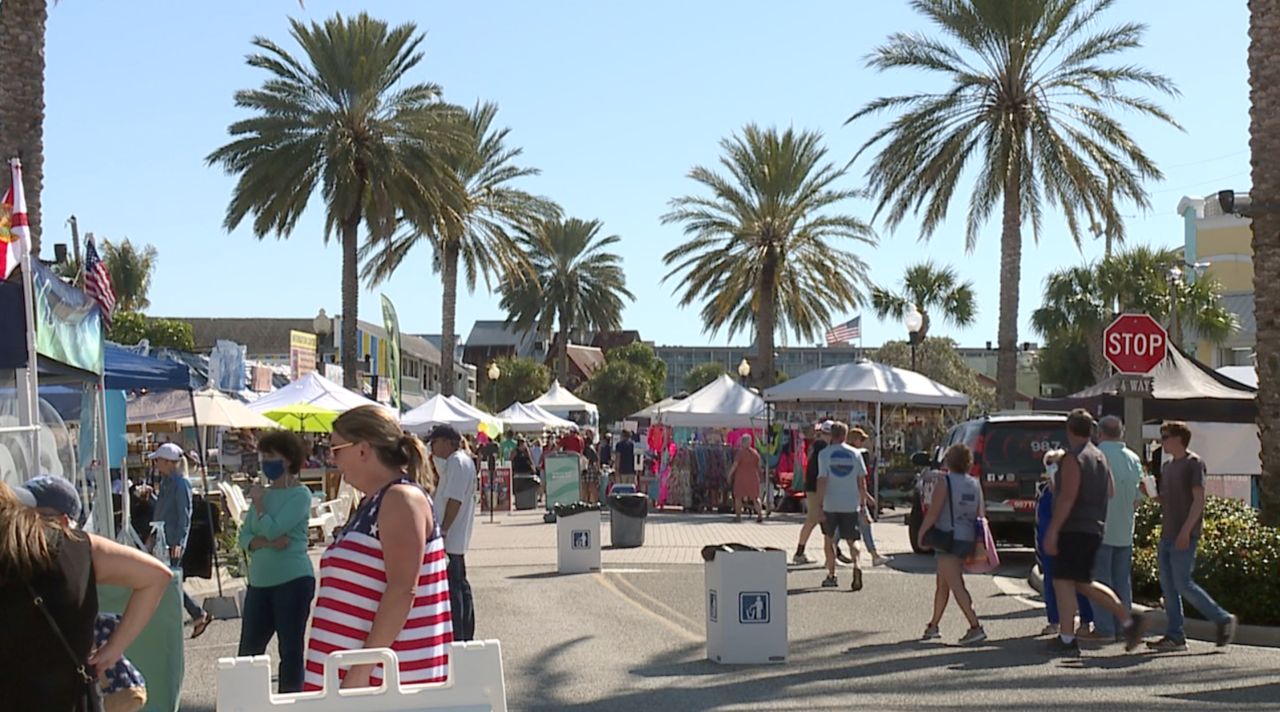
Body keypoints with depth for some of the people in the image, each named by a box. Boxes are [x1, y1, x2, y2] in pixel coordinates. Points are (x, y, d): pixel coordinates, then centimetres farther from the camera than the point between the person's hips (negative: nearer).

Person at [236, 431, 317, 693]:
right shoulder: (264, 493, 12)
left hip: (293, 580, -7)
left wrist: (258, 502, -4)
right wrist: (267, 542, -13)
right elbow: (244, 536, 7)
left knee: (291, 651, 1)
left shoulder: (300, 494, -7)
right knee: (248, 651, 10)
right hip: (259, 582, 7)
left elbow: (273, 529, -18)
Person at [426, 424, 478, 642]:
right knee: (460, 586, 15)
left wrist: (443, 530, -24)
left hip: (450, 539, -11)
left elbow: (455, 499, -23)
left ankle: (455, 638, -5)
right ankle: (466, 636, 22)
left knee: (451, 588, -8)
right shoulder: (462, 460, 16)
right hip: (457, 538, 11)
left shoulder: (457, 462, -15)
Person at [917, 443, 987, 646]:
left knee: (956, 585, -10)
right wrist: (977, 540, 19)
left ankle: (976, 627, -20)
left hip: (949, 539, -8)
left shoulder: (945, 481, -10)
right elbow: (981, 515, 11)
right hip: (968, 540, 8)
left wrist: (921, 534, -3)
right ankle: (934, 625, 29)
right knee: (942, 582, 20)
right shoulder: (975, 484, 9)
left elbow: (934, 512, -14)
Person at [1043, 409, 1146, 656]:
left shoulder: (1073, 458, -13)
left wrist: (1052, 531, -20)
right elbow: (1110, 492, 22)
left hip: (1074, 528, -9)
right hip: (1095, 527, 9)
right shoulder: (1100, 457, 14)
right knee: (1083, 583, 17)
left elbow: (1067, 497, -20)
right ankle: (1128, 619, 12)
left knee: (1063, 581, -5)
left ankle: (1067, 640, -6)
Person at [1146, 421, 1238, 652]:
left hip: (1185, 535, -8)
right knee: (1167, 585, 5)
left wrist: (1186, 531, -19)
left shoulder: (1194, 463, -8)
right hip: (1167, 533, 8)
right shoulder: (1167, 466, 17)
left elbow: (1199, 499, -13)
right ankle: (1175, 635, 8)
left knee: (1183, 583, -9)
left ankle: (1223, 619, 5)